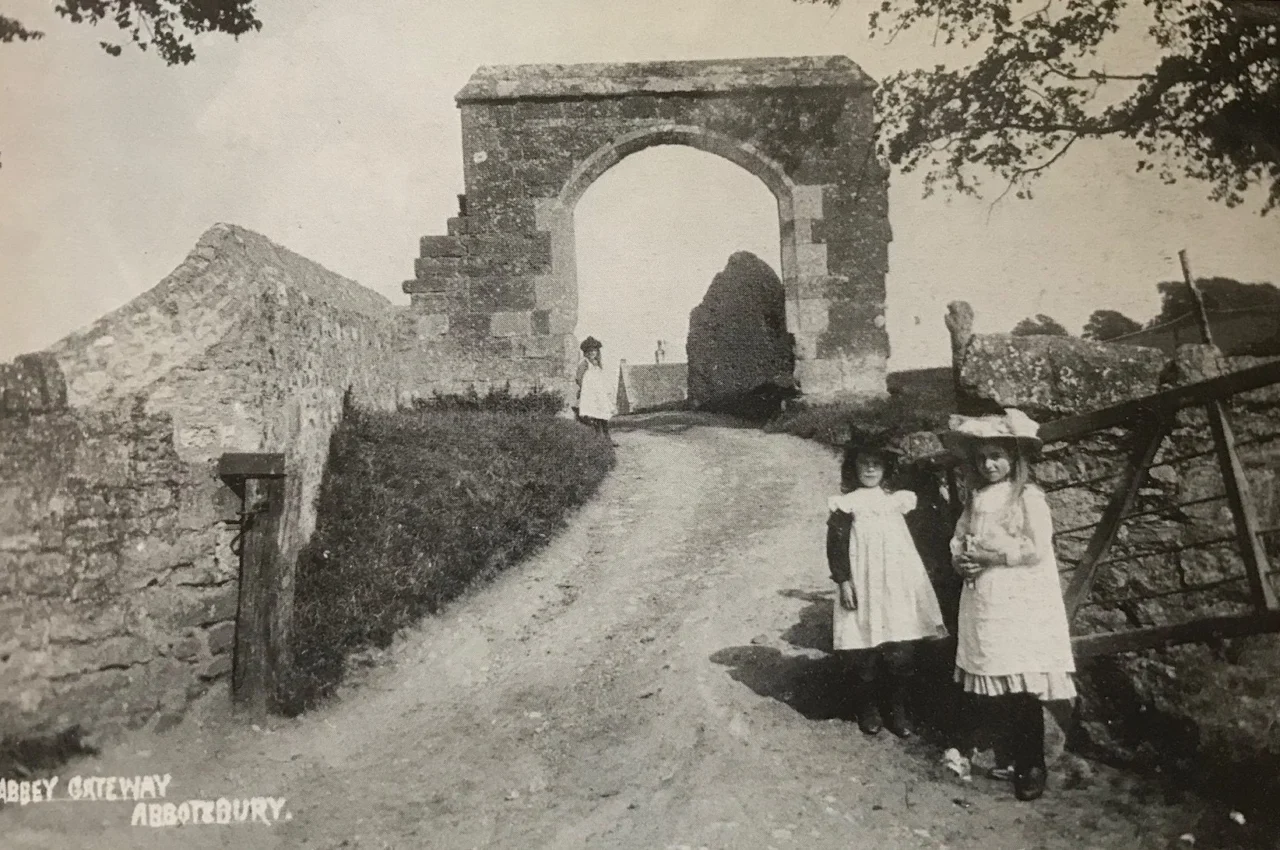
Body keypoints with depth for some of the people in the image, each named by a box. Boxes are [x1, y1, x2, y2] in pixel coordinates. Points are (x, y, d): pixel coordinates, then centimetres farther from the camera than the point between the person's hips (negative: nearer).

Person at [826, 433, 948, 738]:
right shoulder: (847, 505, -1)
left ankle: (898, 710, 18)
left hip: (897, 588, 3)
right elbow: (836, 544, -3)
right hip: (863, 589, -3)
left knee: (899, 656, 3)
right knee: (864, 658, 3)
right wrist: (843, 581, -10)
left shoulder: (898, 501, 10)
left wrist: (916, 583, 14)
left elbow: (911, 544, 15)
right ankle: (868, 710, 20)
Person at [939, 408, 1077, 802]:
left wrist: (989, 554, -15)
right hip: (982, 604, 6)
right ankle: (969, 748, 26)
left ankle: (1031, 768, 12)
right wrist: (962, 559, -6)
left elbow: (1035, 549, -16)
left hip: (1022, 608, -5)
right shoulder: (976, 498, 12)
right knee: (982, 686, 12)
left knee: (1022, 692, -1)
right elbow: (958, 538, 16)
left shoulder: (1029, 496, -8)